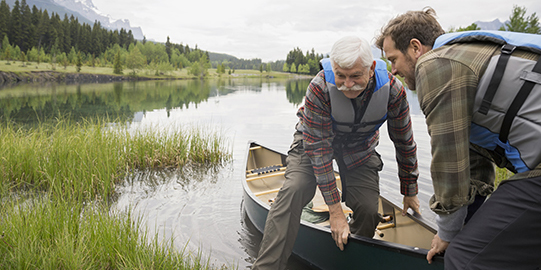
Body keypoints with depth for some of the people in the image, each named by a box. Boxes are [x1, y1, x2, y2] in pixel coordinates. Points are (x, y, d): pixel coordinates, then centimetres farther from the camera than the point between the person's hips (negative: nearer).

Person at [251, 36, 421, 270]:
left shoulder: (392, 90, -27)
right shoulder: (319, 88, -35)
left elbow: (404, 141, -10)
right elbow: (318, 147, -30)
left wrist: (410, 191, 1)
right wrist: (335, 210, -29)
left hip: (360, 148, 3)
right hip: (316, 140, -2)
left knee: (368, 209, -10)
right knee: (294, 190, -26)